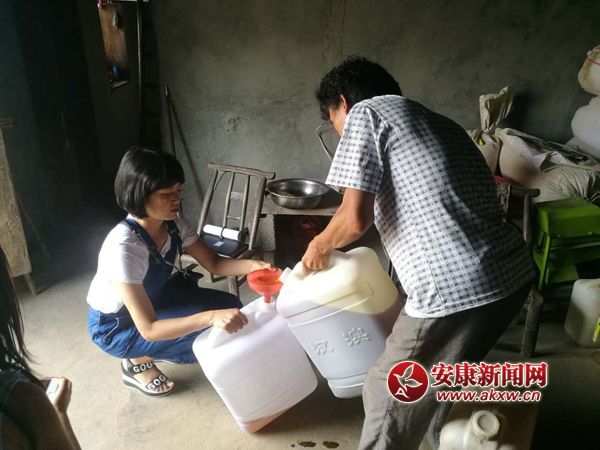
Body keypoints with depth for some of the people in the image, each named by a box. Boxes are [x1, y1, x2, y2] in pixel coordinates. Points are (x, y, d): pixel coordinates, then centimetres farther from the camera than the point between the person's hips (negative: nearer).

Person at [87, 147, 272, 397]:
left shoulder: (173, 222, -17)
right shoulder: (124, 246, -37)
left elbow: (213, 262, -8)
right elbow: (149, 329, -37)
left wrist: (251, 265, -28)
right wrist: (211, 317, -49)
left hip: (154, 299, 7)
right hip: (115, 326, -7)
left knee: (229, 307, -6)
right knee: (206, 329, -24)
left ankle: (158, 350, 13)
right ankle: (138, 362, 3)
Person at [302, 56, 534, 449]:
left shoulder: (366, 113, 0)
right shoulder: (436, 121, 23)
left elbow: (356, 218, -10)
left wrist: (319, 246, 10)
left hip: (458, 287, -9)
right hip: (514, 271, 9)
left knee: (391, 392, 14)